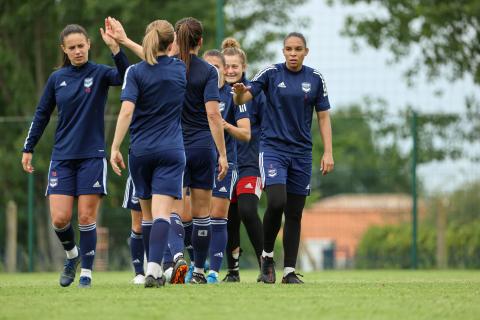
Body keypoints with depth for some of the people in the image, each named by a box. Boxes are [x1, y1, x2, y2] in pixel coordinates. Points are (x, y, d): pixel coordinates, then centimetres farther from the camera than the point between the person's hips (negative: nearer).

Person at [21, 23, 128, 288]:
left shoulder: (99, 73, -3)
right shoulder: (56, 78, 6)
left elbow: (126, 76, -24)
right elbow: (41, 115, 14)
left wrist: (114, 47, -37)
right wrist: (28, 149, 13)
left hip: (92, 156, -2)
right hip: (62, 157, 2)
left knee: (86, 218, -3)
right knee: (59, 219, -5)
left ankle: (86, 273, 8)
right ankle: (72, 255, 23)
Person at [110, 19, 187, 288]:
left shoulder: (136, 72, -5)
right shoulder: (181, 70, 4)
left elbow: (127, 111, -15)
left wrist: (115, 147, -14)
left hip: (141, 151, 0)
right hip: (172, 150, 0)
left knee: (148, 213, 16)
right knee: (162, 213, -10)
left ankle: (156, 267, 24)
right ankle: (154, 268, -27)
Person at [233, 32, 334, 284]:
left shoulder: (315, 79, 4)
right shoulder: (271, 73, -3)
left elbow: (323, 117, 8)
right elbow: (242, 99, -10)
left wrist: (328, 152, 1)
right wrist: (240, 91, -35)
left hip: (301, 153, 3)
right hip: (273, 148, -3)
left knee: (294, 214, 5)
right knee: (276, 202, -22)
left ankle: (290, 271, 12)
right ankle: (267, 255, -1)